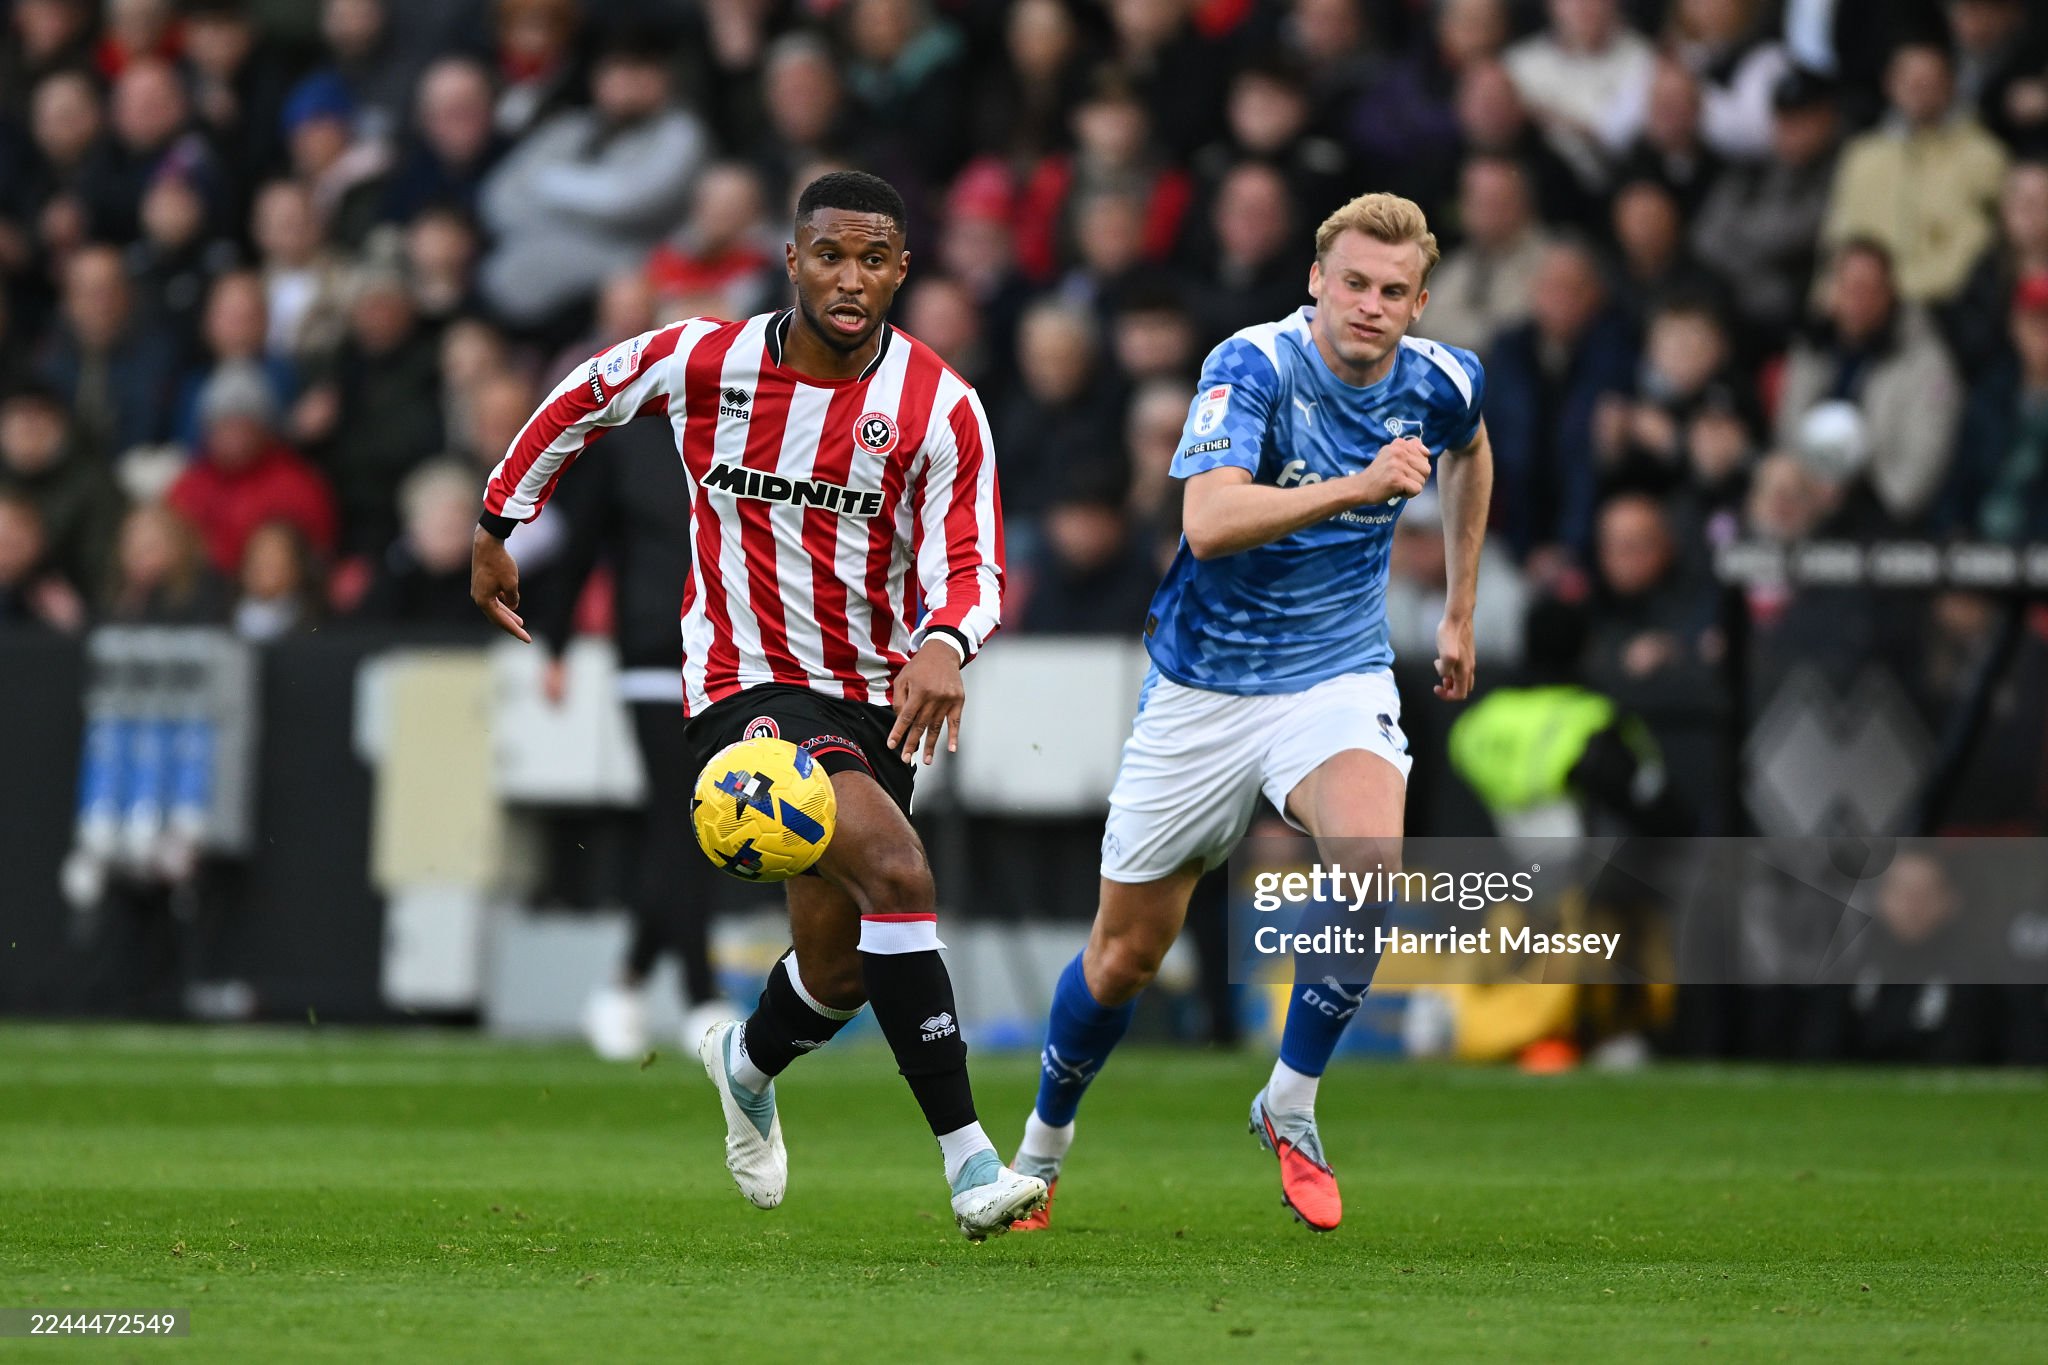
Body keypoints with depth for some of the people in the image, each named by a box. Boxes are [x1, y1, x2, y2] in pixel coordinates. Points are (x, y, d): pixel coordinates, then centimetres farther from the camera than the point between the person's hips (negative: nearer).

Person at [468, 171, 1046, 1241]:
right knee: (896, 872, -27)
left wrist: (942, 644, -35)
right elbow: (581, 400, 11)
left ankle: (747, 1064, 48)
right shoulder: (704, 361, -8)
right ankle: (968, 1160, -28)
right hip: (745, 689, -4)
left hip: (871, 700, 4)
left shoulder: (940, 408, -8)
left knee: (840, 970, 9)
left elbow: (971, 569, -13)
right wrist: (495, 529, 17)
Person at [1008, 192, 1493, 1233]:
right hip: (1202, 691, -2)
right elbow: (1209, 520, -36)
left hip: (1337, 680, 2)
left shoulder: (1439, 384, -4)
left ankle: (1290, 1106, -11)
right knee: (1125, 955, 7)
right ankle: (1042, 1147, 36)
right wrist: (1357, 486, -47)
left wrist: (1460, 609, 26)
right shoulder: (1253, 366, -19)